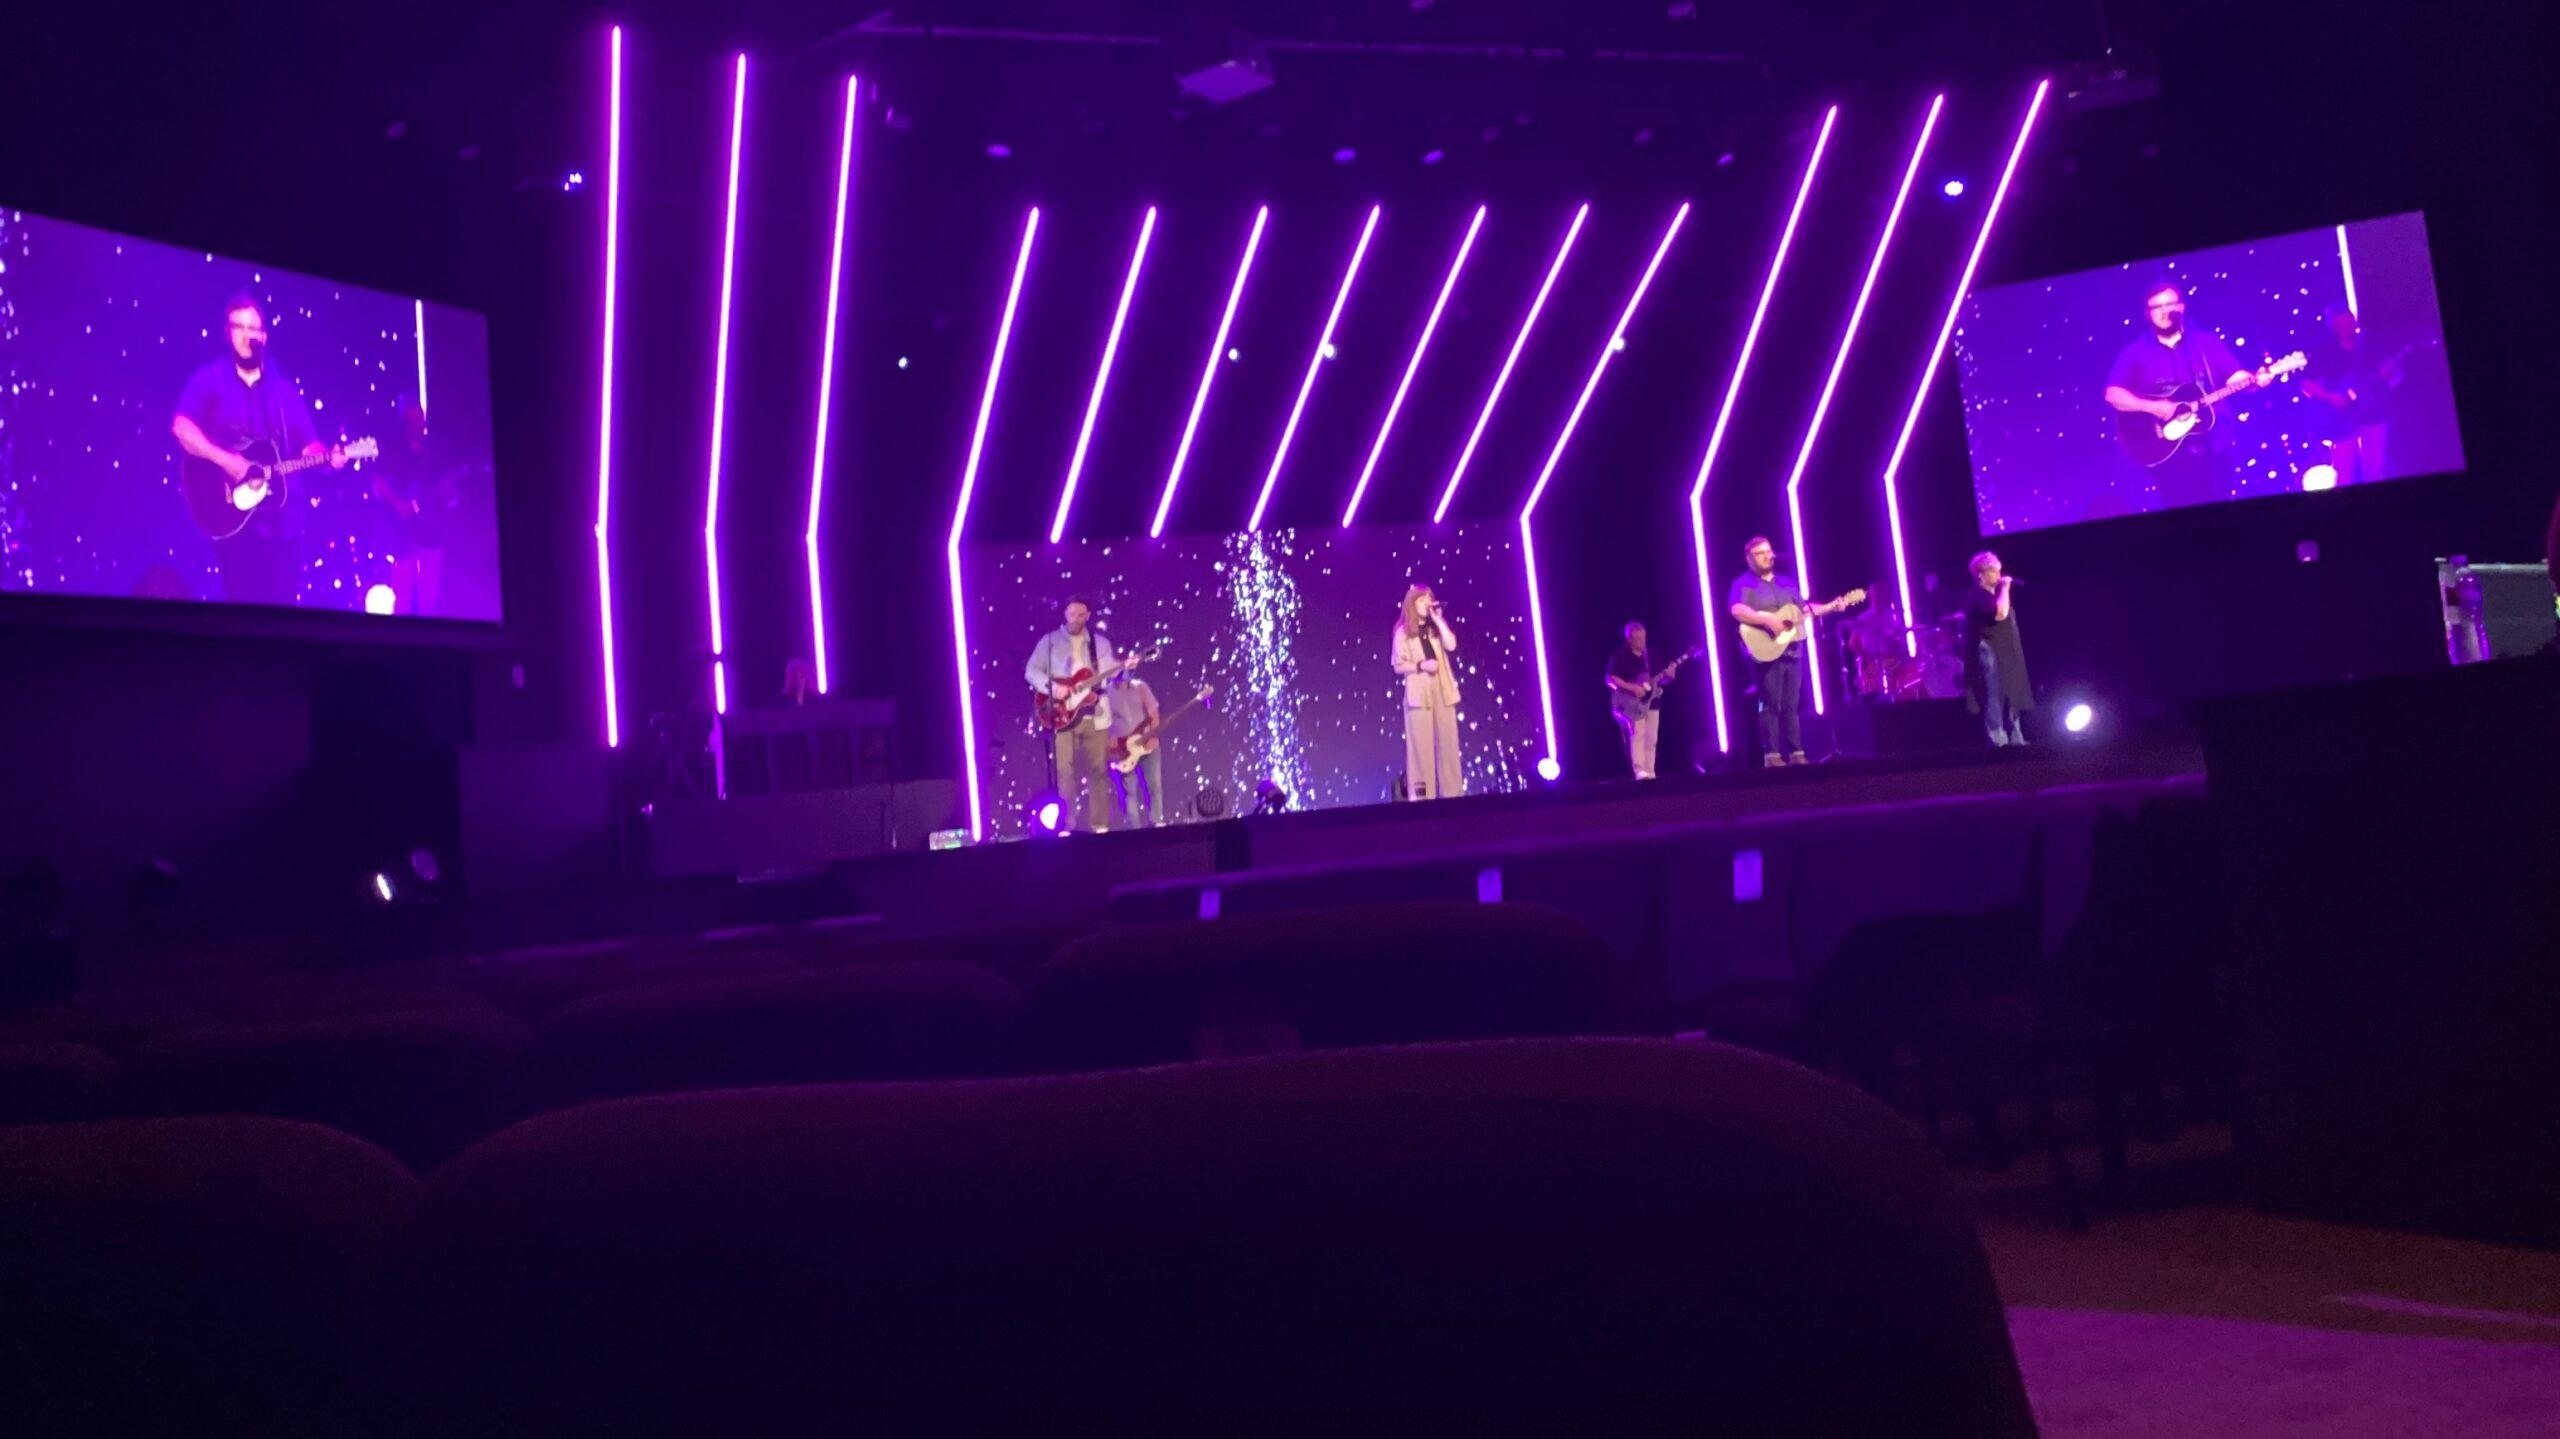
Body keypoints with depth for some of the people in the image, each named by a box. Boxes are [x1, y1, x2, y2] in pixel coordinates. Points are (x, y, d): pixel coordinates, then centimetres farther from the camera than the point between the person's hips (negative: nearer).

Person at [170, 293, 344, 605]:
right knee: (243, 598, -6)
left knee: (282, 599, 0)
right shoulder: (209, 379, 3)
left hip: (279, 516, 3)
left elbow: (308, 445, 12)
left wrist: (327, 457, -9)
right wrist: (224, 460, -21)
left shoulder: (284, 390, 14)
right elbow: (182, 428, -10)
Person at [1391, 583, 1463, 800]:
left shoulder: (1436, 628, 14)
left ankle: (1451, 793, 3)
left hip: (1443, 691, 4)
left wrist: (1438, 619, -5)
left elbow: (1451, 645, -6)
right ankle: (1422, 795, -7)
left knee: (1447, 742, 1)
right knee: (1421, 744, -7)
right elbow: (1399, 666, -1)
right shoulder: (1403, 632, 3)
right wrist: (1421, 665, -16)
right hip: (1419, 694, -4)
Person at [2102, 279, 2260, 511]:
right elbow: (2113, 395, -7)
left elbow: (2236, 378, 4)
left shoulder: (2207, 342, 9)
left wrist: (2253, 380, -18)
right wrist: (2152, 407, -19)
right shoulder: (2136, 352, 2)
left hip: (2212, 447, 2)